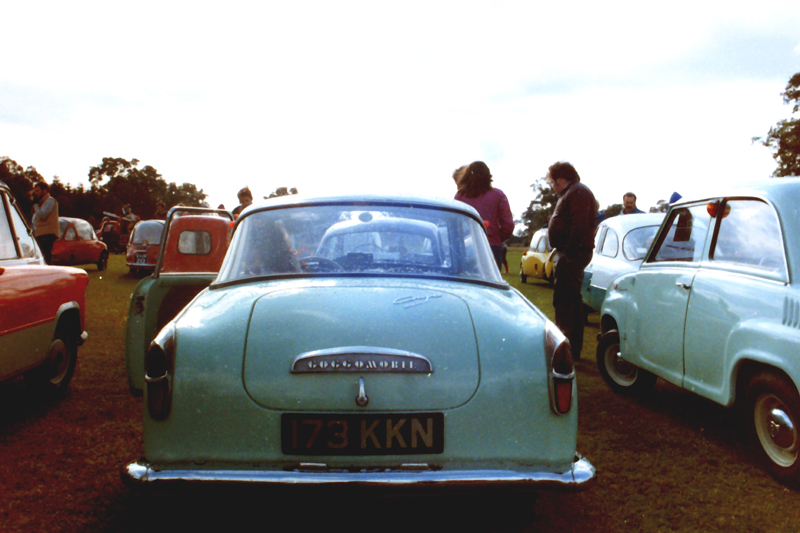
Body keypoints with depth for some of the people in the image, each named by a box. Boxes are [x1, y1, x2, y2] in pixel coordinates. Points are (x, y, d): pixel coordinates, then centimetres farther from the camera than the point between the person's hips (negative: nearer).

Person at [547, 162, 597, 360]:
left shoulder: (577, 192, -12)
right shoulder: (572, 192, 21)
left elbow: (580, 226, -23)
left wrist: (569, 250, -24)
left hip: (572, 254, -11)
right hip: (570, 253, 11)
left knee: (563, 301, -11)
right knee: (572, 300, 15)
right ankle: (574, 348, 23)